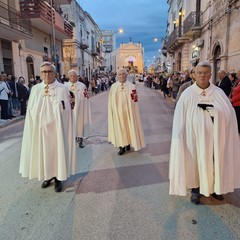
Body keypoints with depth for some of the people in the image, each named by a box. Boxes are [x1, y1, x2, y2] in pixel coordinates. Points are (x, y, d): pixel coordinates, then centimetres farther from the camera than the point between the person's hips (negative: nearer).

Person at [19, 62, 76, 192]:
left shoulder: (62, 89, -6)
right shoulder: (35, 89, 4)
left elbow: (65, 111, -7)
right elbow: (31, 110, 5)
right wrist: (36, 124, 1)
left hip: (55, 128, -3)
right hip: (39, 128, 4)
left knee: (56, 150, 6)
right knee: (42, 151, 12)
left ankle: (58, 178, 22)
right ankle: (48, 175, 32)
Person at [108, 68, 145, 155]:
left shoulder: (131, 86, -6)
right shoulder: (113, 86, 2)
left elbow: (134, 101, -6)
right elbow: (111, 101, 5)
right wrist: (112, 112, 2)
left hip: (127, 112, -2)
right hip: (117, 112, 2)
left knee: (128, 127, 9)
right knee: (119, 128, 6)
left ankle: (128, 143, 29)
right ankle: (121, 147, 17)